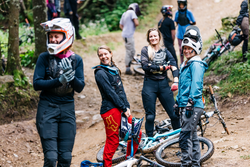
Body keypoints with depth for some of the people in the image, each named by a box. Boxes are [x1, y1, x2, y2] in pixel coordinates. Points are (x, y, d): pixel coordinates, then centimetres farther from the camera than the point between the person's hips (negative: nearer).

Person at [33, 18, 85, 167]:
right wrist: (59, 80, -23)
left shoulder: (76, 59, 3)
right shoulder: (44, 58, -2)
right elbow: (37, 84, -10)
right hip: (47, 108, -2)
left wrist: (71, 76, -22)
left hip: (67, 109, 2)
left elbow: (80, 87, -1)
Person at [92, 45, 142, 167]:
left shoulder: (114, 69, 16)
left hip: (122, 109, 8)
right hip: (110, 109, -8)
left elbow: (121, 89, 13)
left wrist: (127, 107, 2)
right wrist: (124, 108, -13)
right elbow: (110, 93, -13)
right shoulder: (100, 72, -9)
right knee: (113, 140, -5)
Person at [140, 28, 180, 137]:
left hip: (163, 84, 2)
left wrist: (175, 82, -19)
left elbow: (174, 66, -4)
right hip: (149, 84, -2)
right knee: (150, 116, 1)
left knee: (174, 114, -1)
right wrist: (162, 67, -13)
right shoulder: (145, 50, 4)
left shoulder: (165, 52, 9)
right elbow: (145, 66, -12)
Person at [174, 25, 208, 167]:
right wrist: (178, 102, 27)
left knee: (185, 137, -12)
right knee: (192, 136, 13)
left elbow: (196, 84, -19)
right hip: (185, 106, 10)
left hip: (193, 106, -10)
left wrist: (191, 101, -25)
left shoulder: (196, 64, -10)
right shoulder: (184, 65, 20)